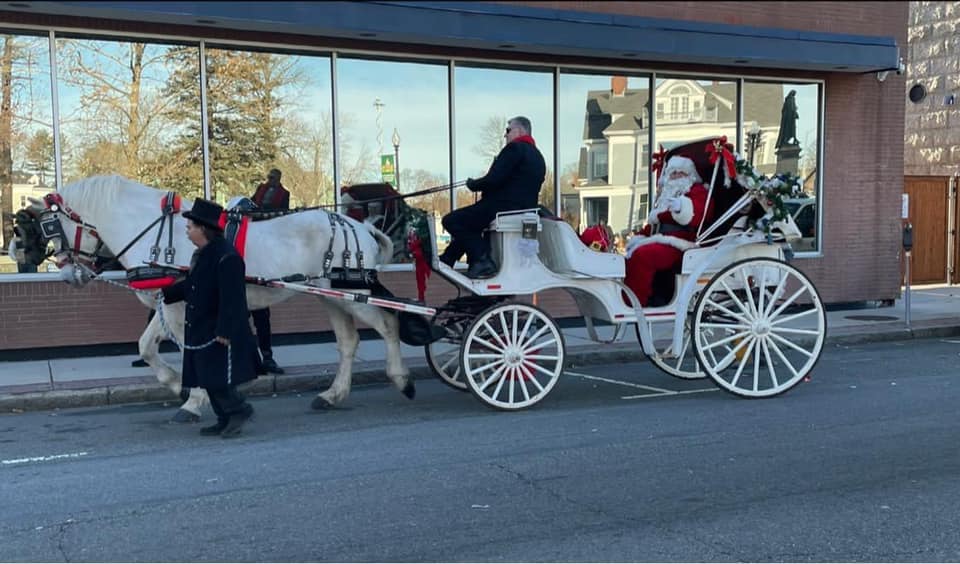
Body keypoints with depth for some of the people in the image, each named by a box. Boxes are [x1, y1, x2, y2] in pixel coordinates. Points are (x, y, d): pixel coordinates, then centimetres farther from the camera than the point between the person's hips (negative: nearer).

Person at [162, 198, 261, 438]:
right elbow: (189, 285, 22)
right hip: (201, 331, 10)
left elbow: (231, 299, -24)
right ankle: (226, 420, 23)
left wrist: (224, 331, -25)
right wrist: (165, 293, 15)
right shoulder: (201, 254, 10)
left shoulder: (226, 257, -21)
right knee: (209, 380, 14)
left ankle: (239, 409, 12)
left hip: (219, 334, -10)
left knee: (217, 380, -7)